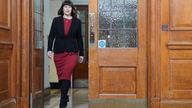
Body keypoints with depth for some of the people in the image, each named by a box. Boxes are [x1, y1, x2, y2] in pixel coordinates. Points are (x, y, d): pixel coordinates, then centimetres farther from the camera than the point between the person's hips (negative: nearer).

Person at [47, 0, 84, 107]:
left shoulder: (77, 22, 5)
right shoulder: (56, 20, 5)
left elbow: (79, 38, 8)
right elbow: (51, 36, 3)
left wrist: (81, 54, 8)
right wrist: (49, 49, -9)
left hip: (72, 52, -2)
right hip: (58, 52, 2)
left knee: (66, 75, -13)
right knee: (61, 75, 9)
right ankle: (65, 96, 28)